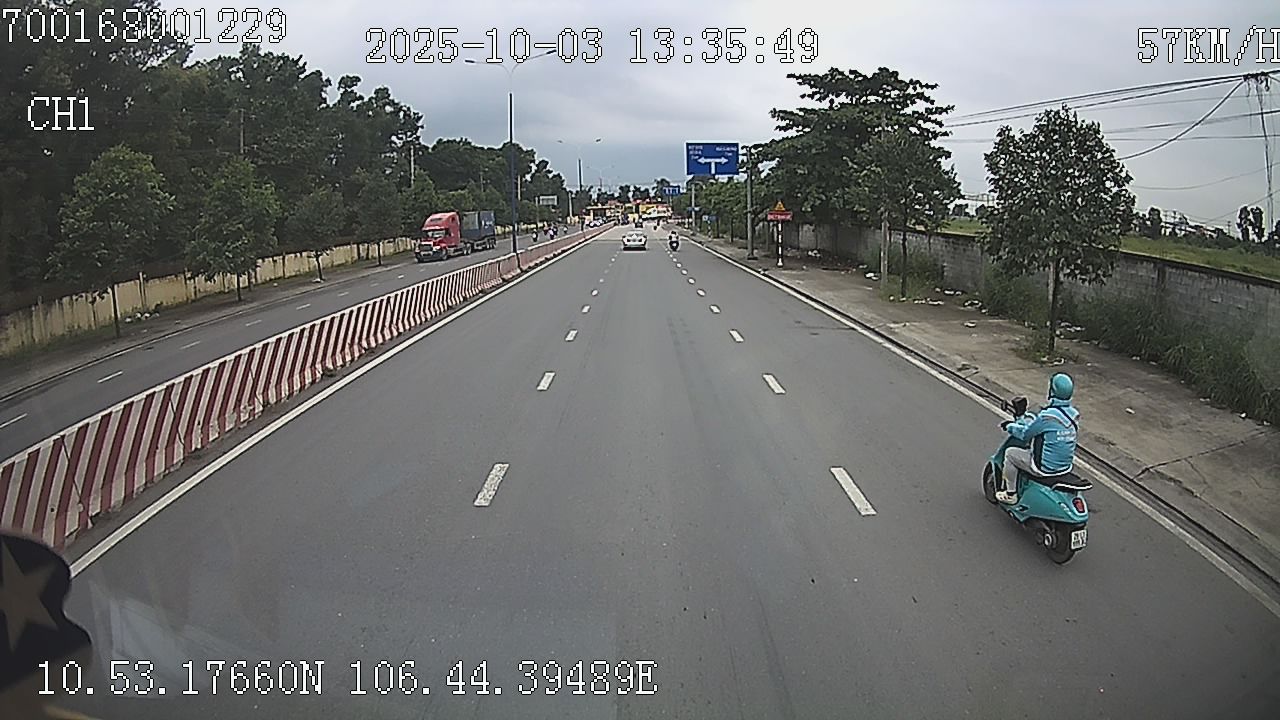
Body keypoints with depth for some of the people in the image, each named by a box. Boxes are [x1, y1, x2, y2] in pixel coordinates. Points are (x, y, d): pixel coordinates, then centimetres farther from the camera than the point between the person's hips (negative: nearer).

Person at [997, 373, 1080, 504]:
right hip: (1067, 467, 8)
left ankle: (1010, 495, 19)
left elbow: (1025, 433, -15)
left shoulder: (1048, 416, -27)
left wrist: (1010, 426, 6)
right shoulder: (1074, 414, -3)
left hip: (1045, 468, -8)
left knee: (1010, 453, 11)